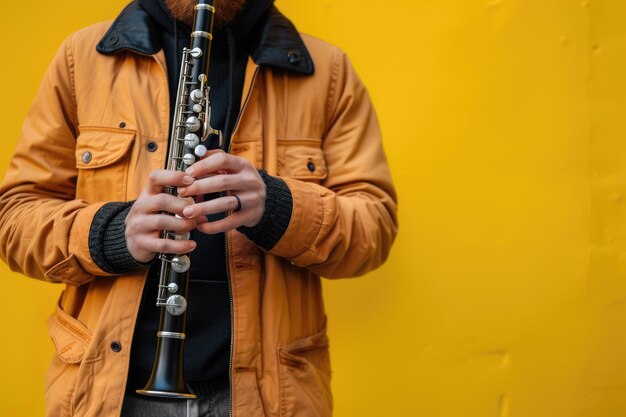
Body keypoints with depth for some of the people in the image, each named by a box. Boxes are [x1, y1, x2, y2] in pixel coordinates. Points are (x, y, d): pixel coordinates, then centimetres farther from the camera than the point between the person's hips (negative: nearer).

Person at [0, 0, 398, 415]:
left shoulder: (326, 69, 0)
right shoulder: (82, 56, 2)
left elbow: (376, 227, -3)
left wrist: (277, 207, -23)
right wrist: (114, 234, -20)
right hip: (111, 381, 1)